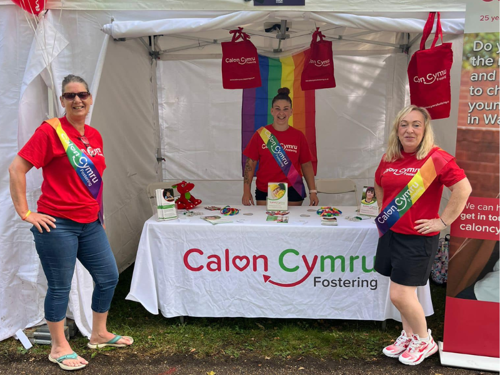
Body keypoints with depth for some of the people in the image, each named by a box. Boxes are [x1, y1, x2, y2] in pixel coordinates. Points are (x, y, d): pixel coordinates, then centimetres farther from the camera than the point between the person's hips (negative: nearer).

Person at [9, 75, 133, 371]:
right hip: (58, 224, -7)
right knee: (60, 286, 4)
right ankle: (59, 348, 23)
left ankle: (99, 334, 33)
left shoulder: (95, 135, 10)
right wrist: (25, 213, -13)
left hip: (90, 224, 7)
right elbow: (17, 169, -12)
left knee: (109, 277, 13)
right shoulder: (50, 130, -9)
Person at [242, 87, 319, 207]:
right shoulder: (261, 134, 0)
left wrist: (313, 191, 2)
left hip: (293, 192, 1)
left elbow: (306, 165, 7)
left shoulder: (298, 136, 2)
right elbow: (250, 163, 2)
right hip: (264, 192, 0)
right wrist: (246, 192, -4)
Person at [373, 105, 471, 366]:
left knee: (401, 295, -3)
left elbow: (463, 188, -21)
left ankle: (424, 341, 22)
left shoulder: (435, 158, -15)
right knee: (402, 294, 17)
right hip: (390, 233, 6)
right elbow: (379, 185, 25)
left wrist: (443, 221, -18)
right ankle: (408, 336, 37)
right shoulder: (389, 159, 6)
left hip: (417, 238, -6)